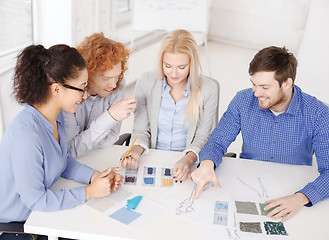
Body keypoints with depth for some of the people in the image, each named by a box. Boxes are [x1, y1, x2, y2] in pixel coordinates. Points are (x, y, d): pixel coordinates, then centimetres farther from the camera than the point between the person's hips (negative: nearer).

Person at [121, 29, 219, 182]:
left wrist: (188, 159, -25)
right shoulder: (146, 83, -5)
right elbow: (141, 130, 1)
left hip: (187, 163, -2)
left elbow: (202, 137, -4)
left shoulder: (209, 89, -8)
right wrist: (136, 150, -21)